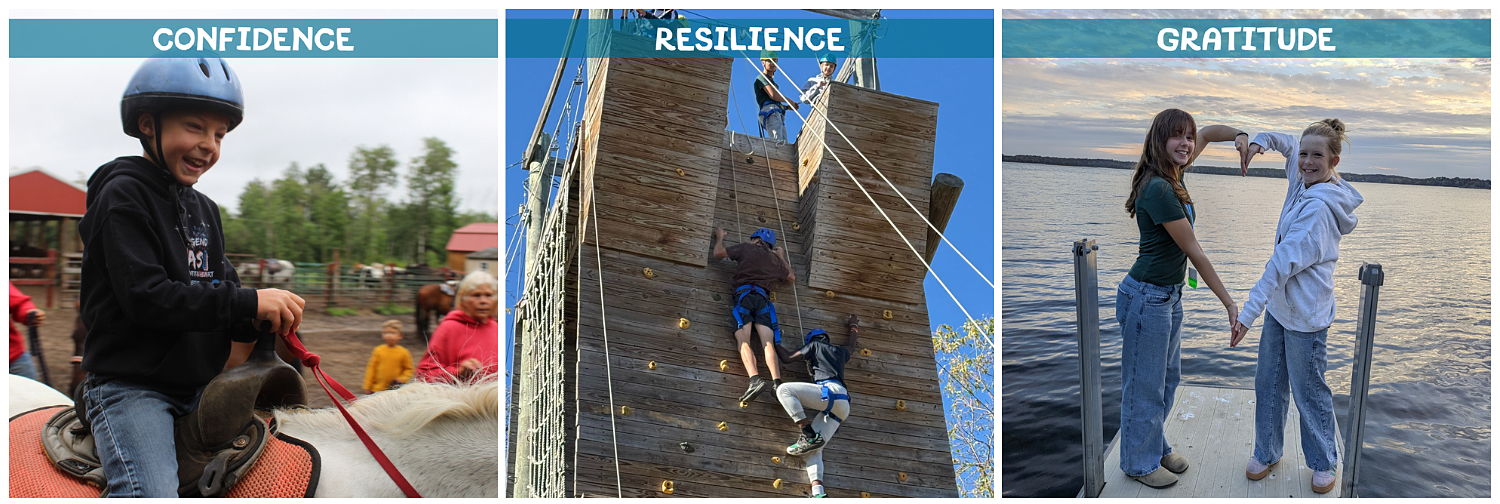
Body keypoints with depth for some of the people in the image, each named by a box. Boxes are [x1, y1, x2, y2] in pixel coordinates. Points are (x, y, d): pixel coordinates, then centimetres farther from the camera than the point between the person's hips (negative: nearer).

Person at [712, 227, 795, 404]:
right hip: (763, 298, 4)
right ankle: (777, 382, -27)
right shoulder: (775, 259, 27)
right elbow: (791, 278, 43)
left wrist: (719, 237, 35)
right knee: (768, 343, -7)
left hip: (744, 294, -4)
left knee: (743, 341, -17)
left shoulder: (746, 248, 16)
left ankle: (755, 379, -38)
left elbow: (718, 253, 15)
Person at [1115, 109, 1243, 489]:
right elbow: (1194, 251, -19)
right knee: (1145, 385, 5)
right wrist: (1228, 302, -13)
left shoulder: (1172, 176, 3)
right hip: (1147, 297, -9)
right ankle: (1139, 463, 21)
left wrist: (1241, 136, 2)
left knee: (1167, 378, 21)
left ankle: (1156, 447, 37)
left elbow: (1207, 134, 21)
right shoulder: (1158, 189, -24)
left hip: (1169, 296, 9)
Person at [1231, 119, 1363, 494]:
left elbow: (1283, 263, -29)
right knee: (1268, 383, 15)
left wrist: (1247, 313, -31)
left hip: (1305, 315, -8)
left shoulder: (1319, 207, -24)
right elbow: (1288, 144, 21)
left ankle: (1324, 463, 26)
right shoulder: (1304, 182, 2)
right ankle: (1266, 452, 30)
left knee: (1309, 392, 8)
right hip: (1280, 307, 8)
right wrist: (1261, 141, -3)